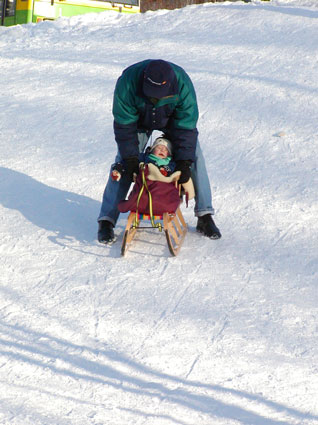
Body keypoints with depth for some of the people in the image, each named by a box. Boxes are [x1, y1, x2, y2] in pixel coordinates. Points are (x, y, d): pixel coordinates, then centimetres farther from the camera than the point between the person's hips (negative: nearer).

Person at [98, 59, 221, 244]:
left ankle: (205, 217, -3)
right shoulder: (127, 82, -38)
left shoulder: (183, 84, -37)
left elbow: (186, 126, -29)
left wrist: (184, 162, -30)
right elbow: (125, 125, -28)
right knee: (123, 163, -14)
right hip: (139, 120, 0)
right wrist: (131, 158, -31)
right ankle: (107, 220, -10)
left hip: (174, 120, 0)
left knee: (194, 156, -13)